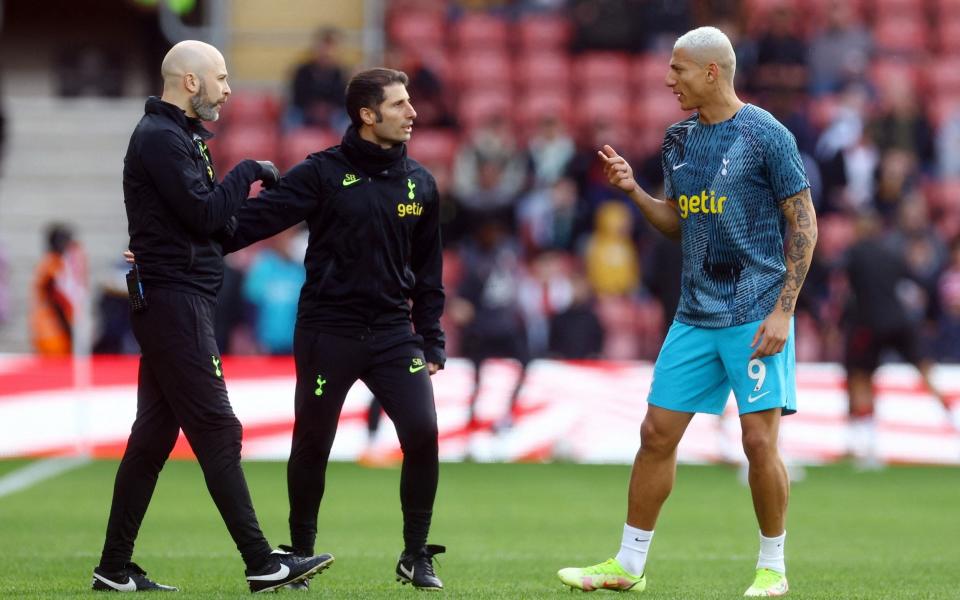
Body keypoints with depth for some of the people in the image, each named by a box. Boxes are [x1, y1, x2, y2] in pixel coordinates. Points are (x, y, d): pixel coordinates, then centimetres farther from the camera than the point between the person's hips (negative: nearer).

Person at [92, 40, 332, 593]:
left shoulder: (176, 137, 20)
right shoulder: (161, 138, -13)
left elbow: (209, 220, 18)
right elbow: (204, 215, -19)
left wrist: (244, 194, 4)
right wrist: (246, 173, -7)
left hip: (175, 303, 11)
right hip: (175, 301, -11)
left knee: (154, 436, 9)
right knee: (217, 431, -9)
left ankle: (115, 568, 11)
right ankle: (262, 563, -9)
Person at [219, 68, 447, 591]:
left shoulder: (419, 184, 7)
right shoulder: (323, 174, -7)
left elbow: (428, 272, 14)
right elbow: (254, 219, -14)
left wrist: (431, 342, 10)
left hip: (393, 332, 3)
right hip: (327, 331, -3)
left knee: (422, 433, -11)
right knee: (312, 445, 4)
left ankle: (416, 556, 4)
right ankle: (300, 553, 24)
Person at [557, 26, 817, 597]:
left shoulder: (766, 135, -8)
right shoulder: (680, 139, 11)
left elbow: (803, 225, -8)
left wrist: (783, 310, -14)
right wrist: (634, 191, 2)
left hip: (756, 314, -6)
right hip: (695, 315, 6)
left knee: (760, 439, -8)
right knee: (657, 433, 5)